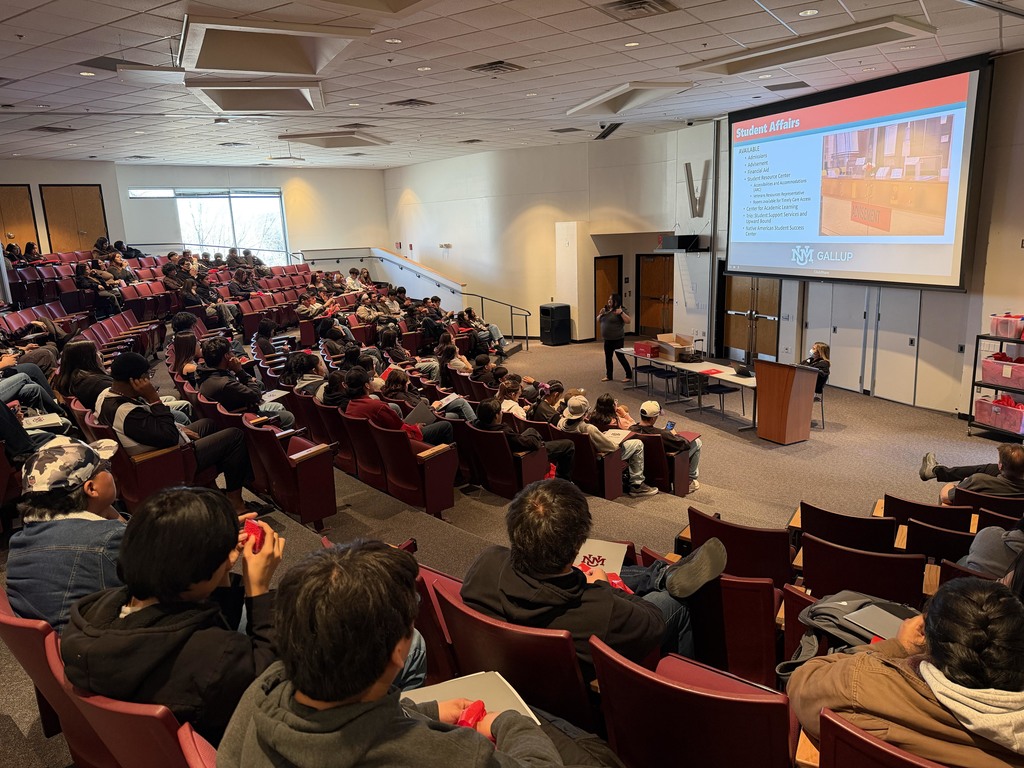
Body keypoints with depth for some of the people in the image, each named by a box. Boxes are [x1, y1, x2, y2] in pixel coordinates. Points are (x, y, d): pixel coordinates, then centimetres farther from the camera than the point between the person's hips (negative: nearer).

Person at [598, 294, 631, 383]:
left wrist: (621, 313, -27)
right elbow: (598, 320, 18)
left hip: (618, 339, -7)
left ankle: (629, 376, 6)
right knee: (608, 357, 13)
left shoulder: (620, 310, -10)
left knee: (621, 357, -4)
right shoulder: (606, 310, 11)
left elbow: (628, 321, -18)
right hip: (607, 339, 7)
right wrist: (601, 314, -1)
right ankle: (608, 376, 24)